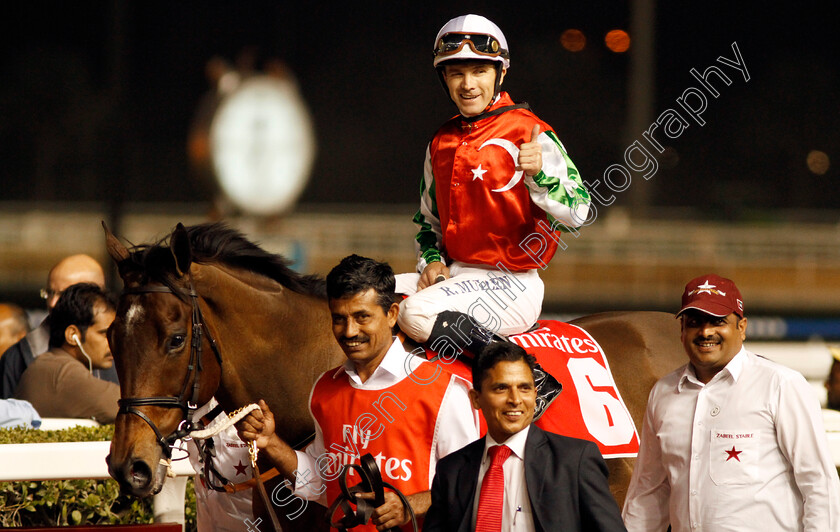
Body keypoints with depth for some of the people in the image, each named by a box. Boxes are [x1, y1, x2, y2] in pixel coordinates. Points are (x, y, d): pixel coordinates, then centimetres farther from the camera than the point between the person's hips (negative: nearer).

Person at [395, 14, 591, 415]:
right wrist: (432, 261, 7)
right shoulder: (441, 144, 14)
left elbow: (578, 213, -16)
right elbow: (428, 218, 27)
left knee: (419, 313, -31)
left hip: (514, 285, -8)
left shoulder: (528, 133, -9)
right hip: (454, 275, 8)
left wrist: (538, 174, -34)